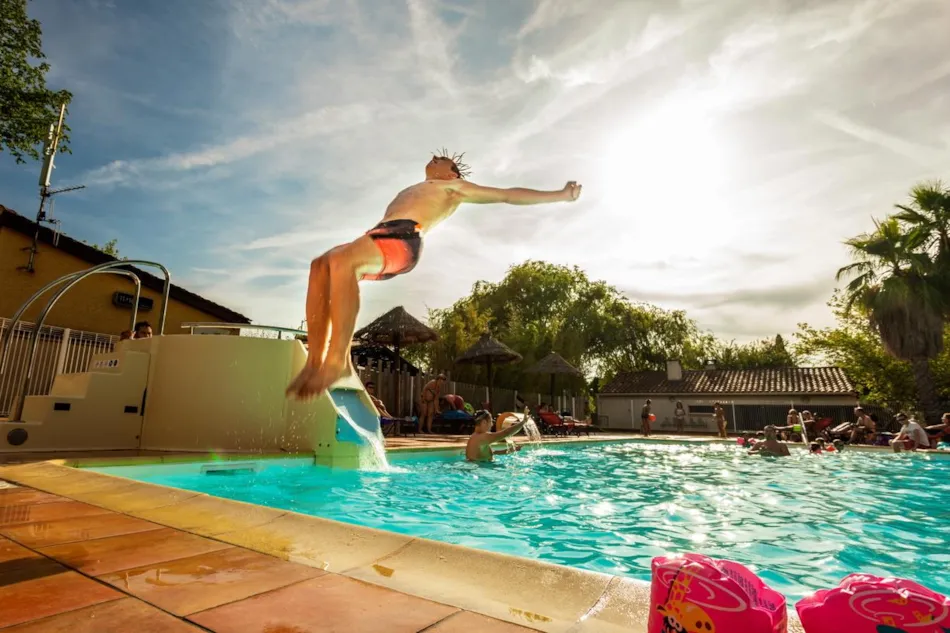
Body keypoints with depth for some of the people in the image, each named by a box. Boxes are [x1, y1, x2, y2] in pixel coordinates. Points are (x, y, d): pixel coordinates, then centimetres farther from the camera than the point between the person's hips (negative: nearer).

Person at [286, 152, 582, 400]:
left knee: (341, 260, -33)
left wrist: (560, 195, 19)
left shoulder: (456, 187, 25)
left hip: (404, 239, -7)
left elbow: (508, 195, 22)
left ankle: (338, 360, -32)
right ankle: (315, 361, -24)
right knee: (321, 265, -18)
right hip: (382, 237, 7)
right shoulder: (411, 192, 45)